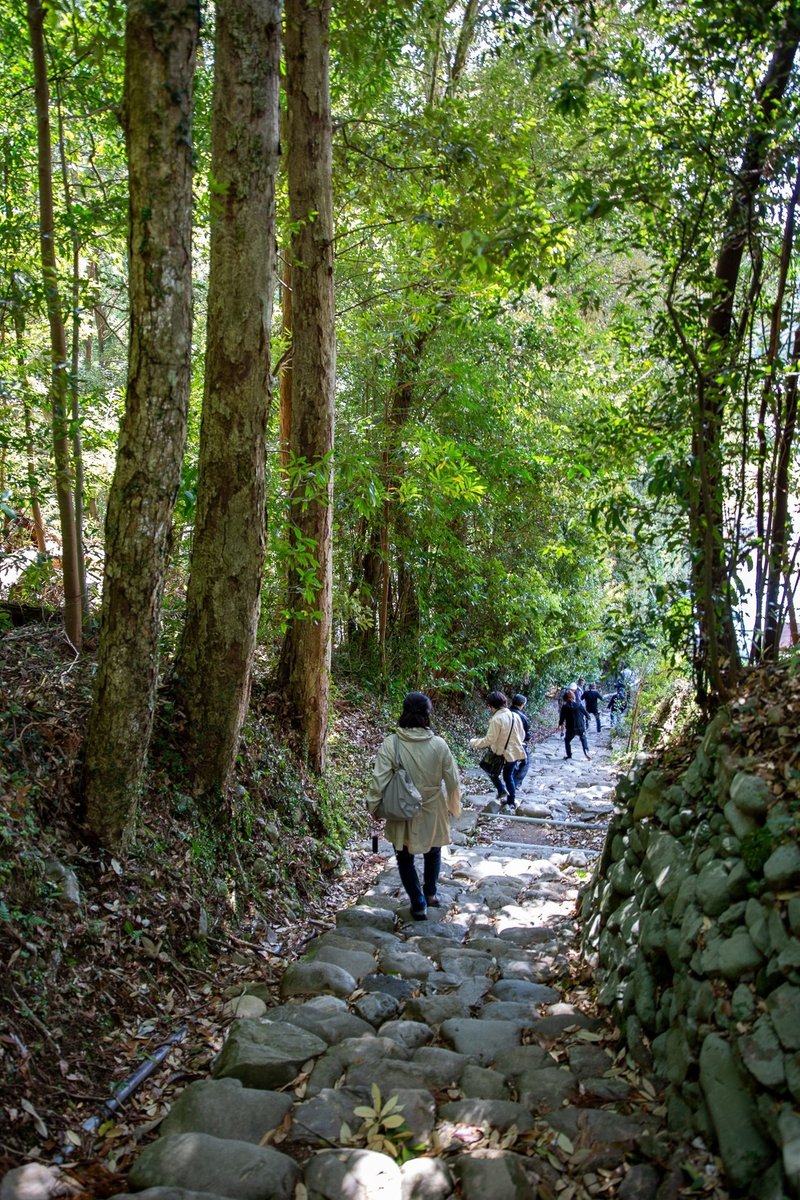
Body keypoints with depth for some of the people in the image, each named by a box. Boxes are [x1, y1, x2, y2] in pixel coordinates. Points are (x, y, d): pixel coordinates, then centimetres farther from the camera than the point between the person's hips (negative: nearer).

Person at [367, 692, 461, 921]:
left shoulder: (390, 744, -19)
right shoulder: (439, 744, -15)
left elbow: (379, 780, -17)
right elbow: (453, 781, -7)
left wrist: (372, 806, -1)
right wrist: (454, 806, 10)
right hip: (432, 812, 2)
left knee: (405, 859, 20)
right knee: (433, 853, 29)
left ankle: (419, 905, 23)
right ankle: (430, 894, 42)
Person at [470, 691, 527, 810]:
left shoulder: (496, 719, -22)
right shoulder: (515, 715, 1)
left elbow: (489, 740, -22)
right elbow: (522, 735, 11)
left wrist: (474, 742, -8)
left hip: (502, 754, -7)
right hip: (515, 752, 7)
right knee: (508, 776, 23)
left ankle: (502, 790, 13)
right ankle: (511, 802, 30)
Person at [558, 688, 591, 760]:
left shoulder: (565, 707, -9)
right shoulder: (579, 705, -4)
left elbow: (562, 717, -3)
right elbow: (585, 713, 7)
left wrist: (560, 725, 14)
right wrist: (587, 717, 29)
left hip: (570, 729, -2)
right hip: (581, 727, 2)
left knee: (567, 740, 21)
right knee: (583, 739, 24)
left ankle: (569, 755, 17)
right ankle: (586, 751, 4)